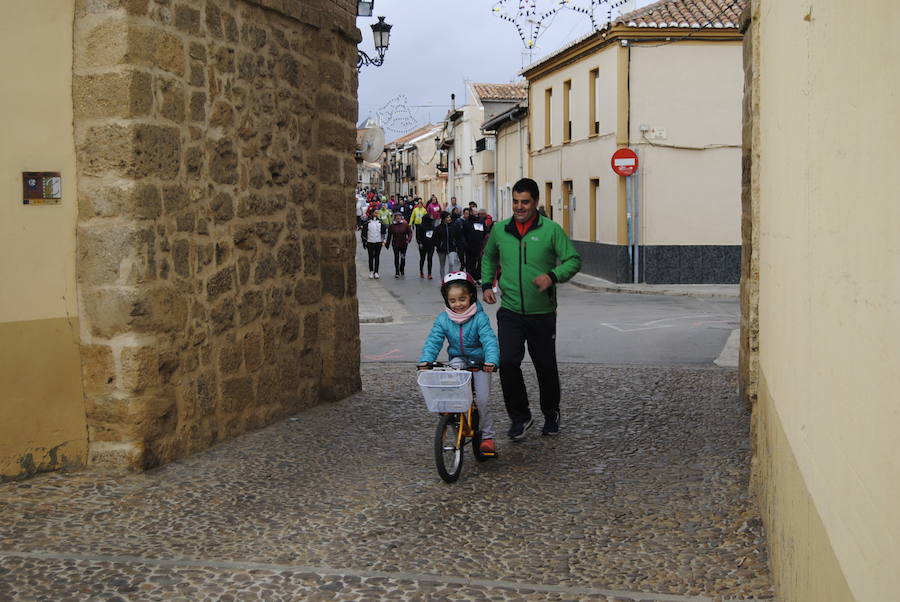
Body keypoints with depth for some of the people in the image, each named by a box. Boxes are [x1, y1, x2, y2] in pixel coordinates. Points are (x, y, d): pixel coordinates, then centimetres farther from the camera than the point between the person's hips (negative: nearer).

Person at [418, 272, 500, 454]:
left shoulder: (479, 317, -17)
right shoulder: (443, 319, -8)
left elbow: (489, 340, -27)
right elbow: (433, 340, -13)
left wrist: (491, 361, -45)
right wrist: (426, 360, -31)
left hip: (479, 361, -3)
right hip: (458, 359, 3)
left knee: (482, 399, -11)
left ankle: (487, 437, 7)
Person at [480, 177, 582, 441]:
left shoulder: (552, 230, -6)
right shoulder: (500, 229, 4)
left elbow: (573, 260, -6)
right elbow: (489, 258, 22)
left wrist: (553, 276, -25)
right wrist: (487, 284, 7)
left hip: (542, 313, -1)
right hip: (510, 312, 1)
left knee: (546, 366, 11)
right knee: (507, 362, -13)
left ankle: (551, 415, 34)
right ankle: (519, 416, 6)